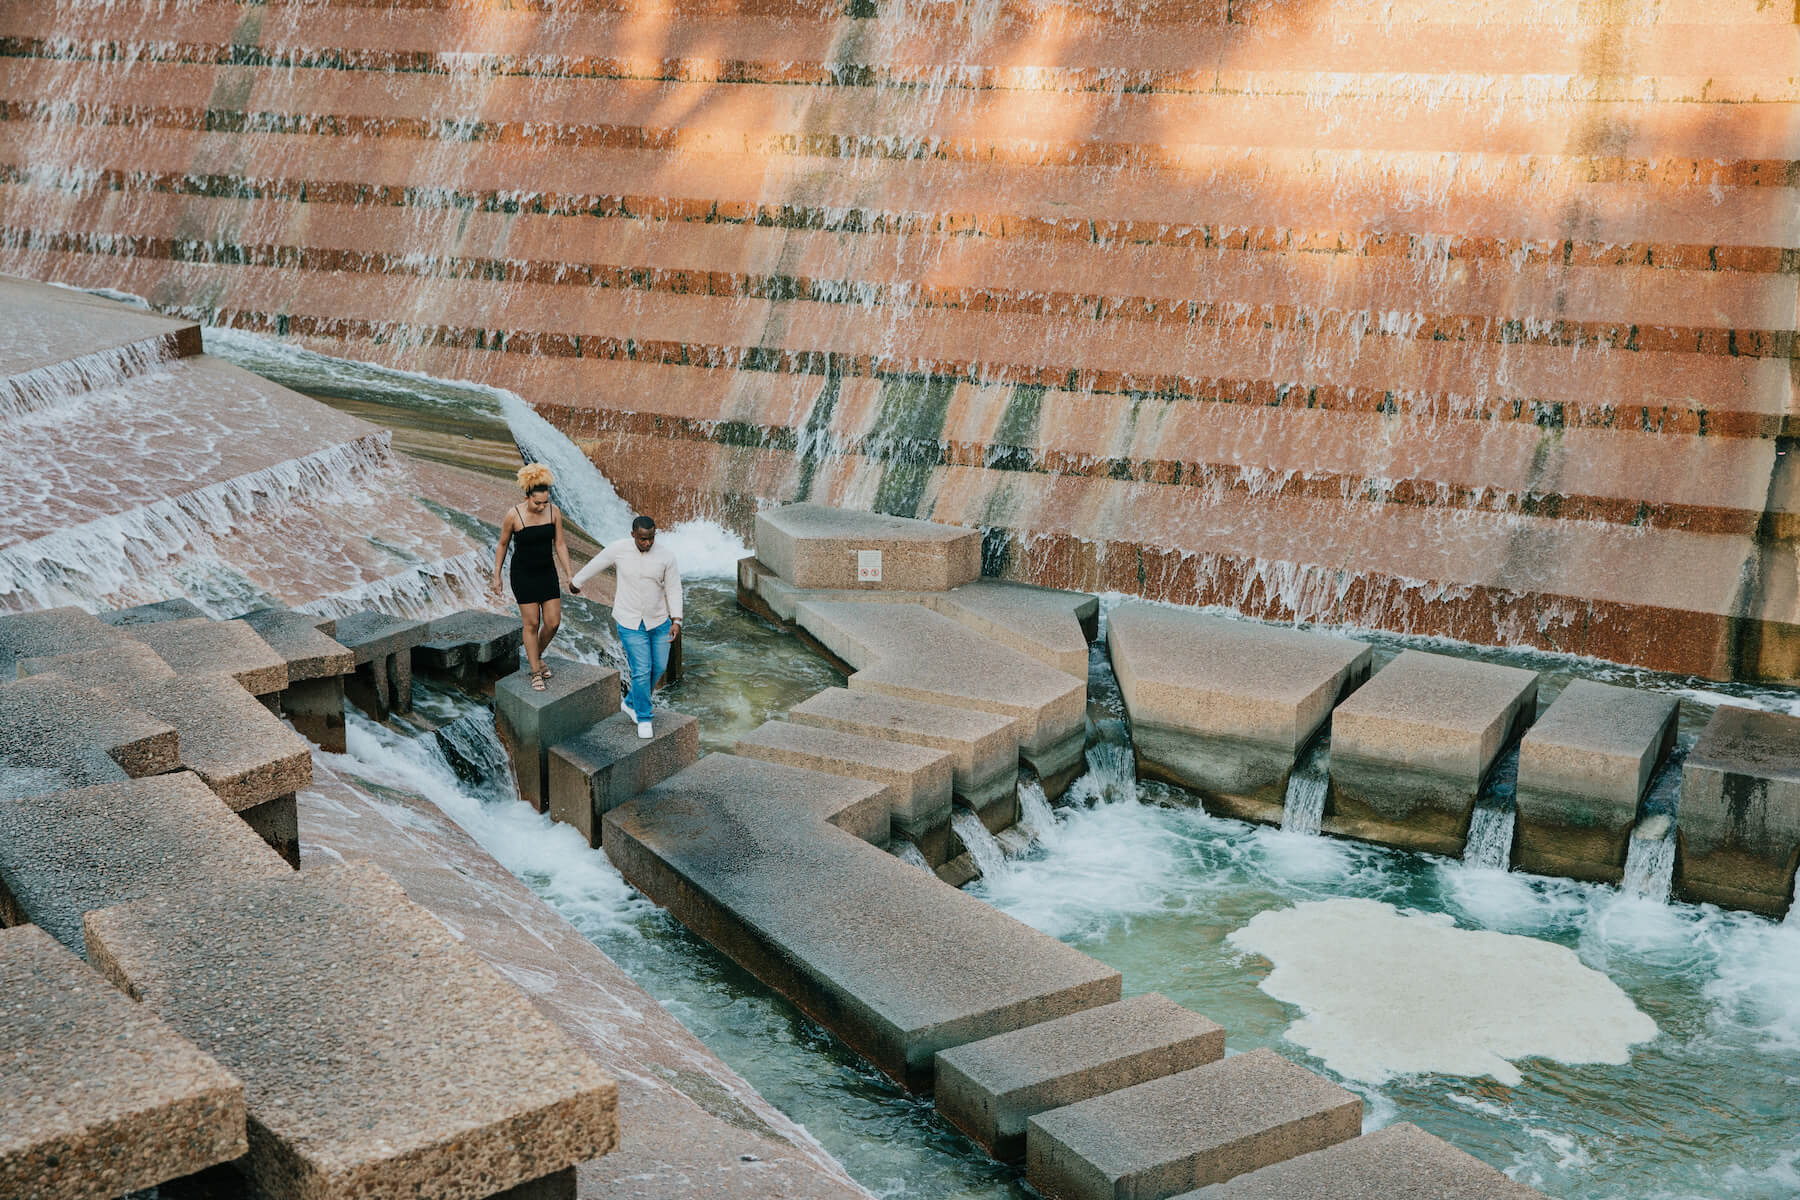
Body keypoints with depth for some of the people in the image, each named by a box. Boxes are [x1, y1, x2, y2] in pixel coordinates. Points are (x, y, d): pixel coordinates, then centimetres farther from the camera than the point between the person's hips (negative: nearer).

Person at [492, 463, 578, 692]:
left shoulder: (554, 511, -9)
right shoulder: (514, 515, -18)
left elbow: (560, 544, 0)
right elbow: (502, 545, -3)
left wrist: (570, 576, -1)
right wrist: (496, 576, 0)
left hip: (547, 572, 4)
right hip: (523, 574, -4)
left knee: (553, 622, 3)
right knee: (532, 623, 0)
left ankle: (535, 655, 31)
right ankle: (536, 673, 13)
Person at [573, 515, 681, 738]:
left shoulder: (666, 555, -12)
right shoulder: (619, 549, -13)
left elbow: (674, 589, -8)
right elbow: (595, 565, 4)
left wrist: (676, 622, -16)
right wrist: (575, 581, 19)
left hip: (659, 620, 3)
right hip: (630, 623, -3)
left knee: (659, 667, 13)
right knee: (641, 671, -6)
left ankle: (631, 703, 38)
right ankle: (643, 718, 14)